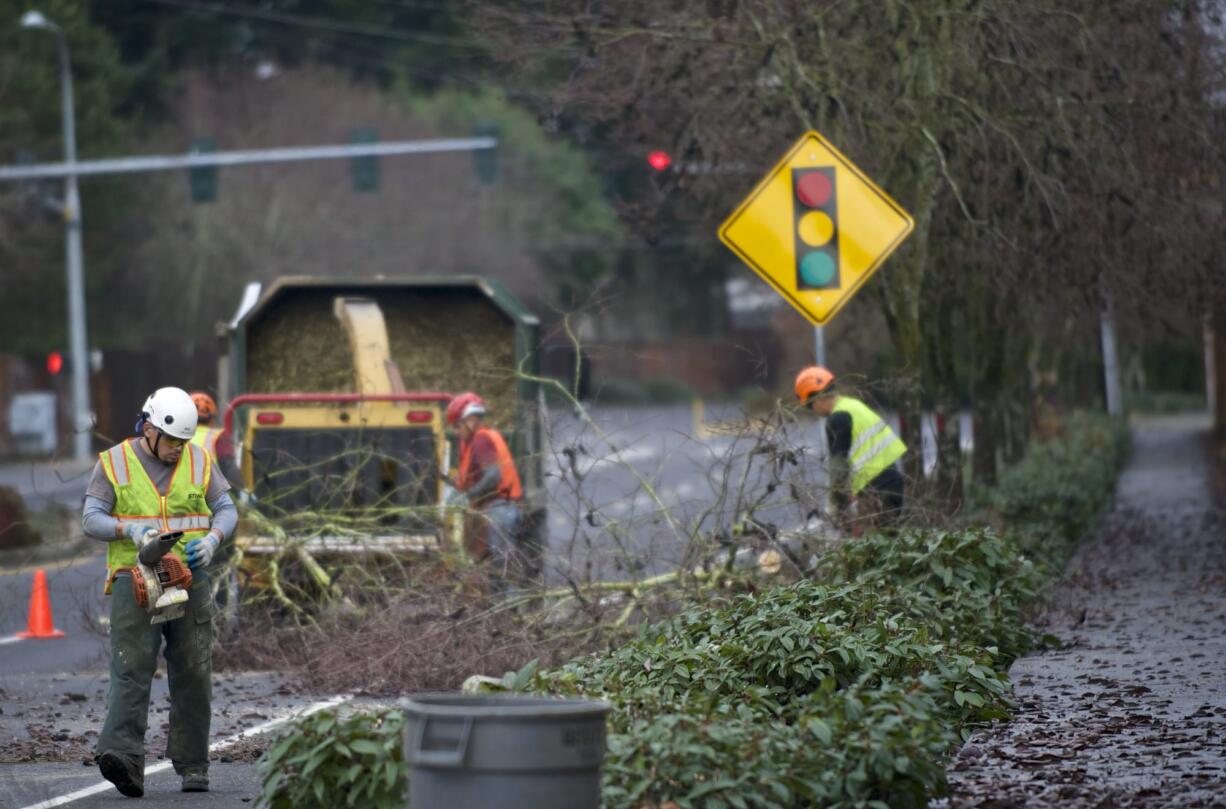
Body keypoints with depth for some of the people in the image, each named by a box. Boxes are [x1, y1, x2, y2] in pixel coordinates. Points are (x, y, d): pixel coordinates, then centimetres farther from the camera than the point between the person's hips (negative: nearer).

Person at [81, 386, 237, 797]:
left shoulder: (199, 462, 6)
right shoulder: (113, 463, 0)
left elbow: (227, 510, 6)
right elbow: (91, 519, -4)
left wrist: (212, 539, -15)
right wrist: (129, 529, -23)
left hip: (188, 579, 3)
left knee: (193, 675, 4)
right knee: (131, 670, -13)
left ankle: (192, 765, 13)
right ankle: (123, 759, -26)